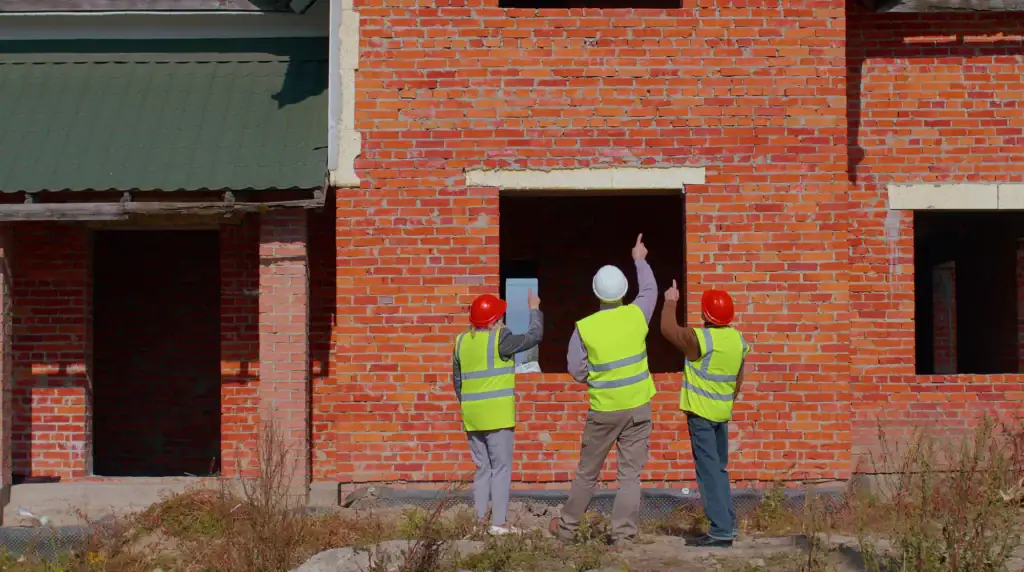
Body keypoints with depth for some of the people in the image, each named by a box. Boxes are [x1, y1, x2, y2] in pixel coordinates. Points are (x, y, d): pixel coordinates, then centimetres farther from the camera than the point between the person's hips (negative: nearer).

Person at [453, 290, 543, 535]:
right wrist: (534, 310, 12)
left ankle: (479, 520, 12)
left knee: (482, 469, 14)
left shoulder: (461, 341, 7)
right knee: (501, 469, 0)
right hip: (497, 416, -6)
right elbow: (533, 337, -2)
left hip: (472, 417, 6)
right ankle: (498, 523, -2)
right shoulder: (499, 339, -12)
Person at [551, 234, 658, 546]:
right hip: (637, 407, 1)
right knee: (630, 473, 3)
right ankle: (623, 532, -1)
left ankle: (567, 526, 24)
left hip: (603, 409, -1)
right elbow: (650, 291, 16)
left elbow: (577, 371, -5)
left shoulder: (584, 328, -11)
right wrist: (640, 261, 31)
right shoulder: (636, 315, -6)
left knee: (587, 472, 12)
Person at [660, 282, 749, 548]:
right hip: (723, 413, 7)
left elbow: (668, 329, -11)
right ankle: (727, 524, 19)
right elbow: (738, 380, 12)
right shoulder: (738, 339, 4)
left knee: (708, 471, -6)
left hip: (701, 413, -7)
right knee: (720, 469, 18)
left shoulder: (700, 339, -20)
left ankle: (721, 531, -9)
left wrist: (670, 302, 4)